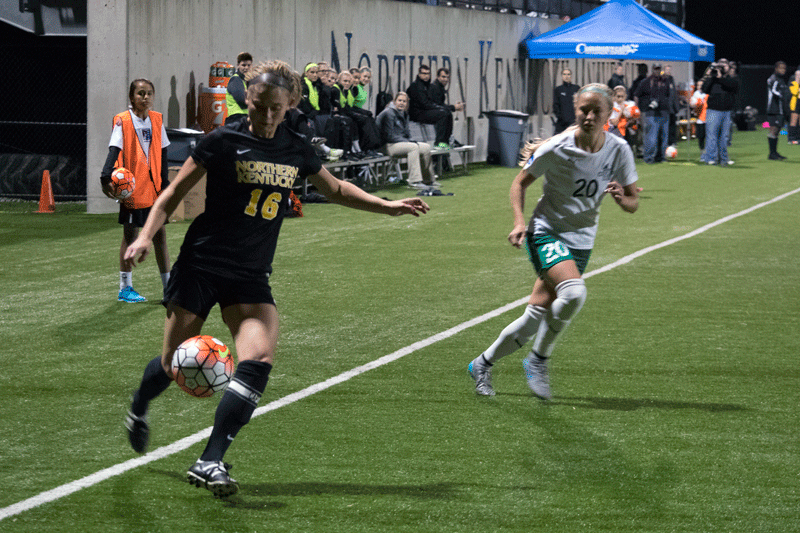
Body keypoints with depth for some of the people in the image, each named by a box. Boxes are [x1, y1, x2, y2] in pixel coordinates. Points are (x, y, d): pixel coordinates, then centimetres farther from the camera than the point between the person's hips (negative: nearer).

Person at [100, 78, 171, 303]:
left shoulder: (157, 120, 7)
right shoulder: (122, 121, -7)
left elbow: (162, 154, 13)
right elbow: (114, 151, -17)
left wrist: (165, 183, 10)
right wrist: (106, 177, -30)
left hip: (154, 187, 5)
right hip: (132, 189, -4)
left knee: (160, 234, 8)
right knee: (130, 235, 1)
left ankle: (168, 286, 15)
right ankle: (125, 288, 9)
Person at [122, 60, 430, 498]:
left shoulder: (296, 150, 7)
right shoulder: (223, 142, -5)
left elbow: (335, 189, 25)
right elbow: (174, 194, -1)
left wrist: (388, 206, 20)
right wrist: (146, 236, -13)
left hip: (251, 278, 3)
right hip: (201, 265, -3)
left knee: (259, 360, -19)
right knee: (175, 363, 3)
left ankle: (210, 462, -18)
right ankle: (138, 410, 40)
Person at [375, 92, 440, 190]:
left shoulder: (403, 114, 15)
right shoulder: (388, 113, -14)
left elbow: (406, 133, 22)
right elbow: (389, 136, -19)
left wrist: (411, 141, -1)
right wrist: (408, 141, -18)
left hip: (402, 142, 9)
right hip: (387, 145, -9)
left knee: (426, 147, -4)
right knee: (413, 147, -31)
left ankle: (428, 180, 3)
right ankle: (414, 181, -35)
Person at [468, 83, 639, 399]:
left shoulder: (619, 151, -6)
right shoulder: (556, 149, -15)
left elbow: (633, 203, 1)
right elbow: (520, 183, -1)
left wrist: (622, 198, -22)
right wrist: (519, 222, -15)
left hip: (581, 241, 4)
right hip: (546, 231, -4)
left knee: (536, 317, 1)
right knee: (574, 292, -31)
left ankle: (483, 364, 24)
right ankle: (538, 360, -9)